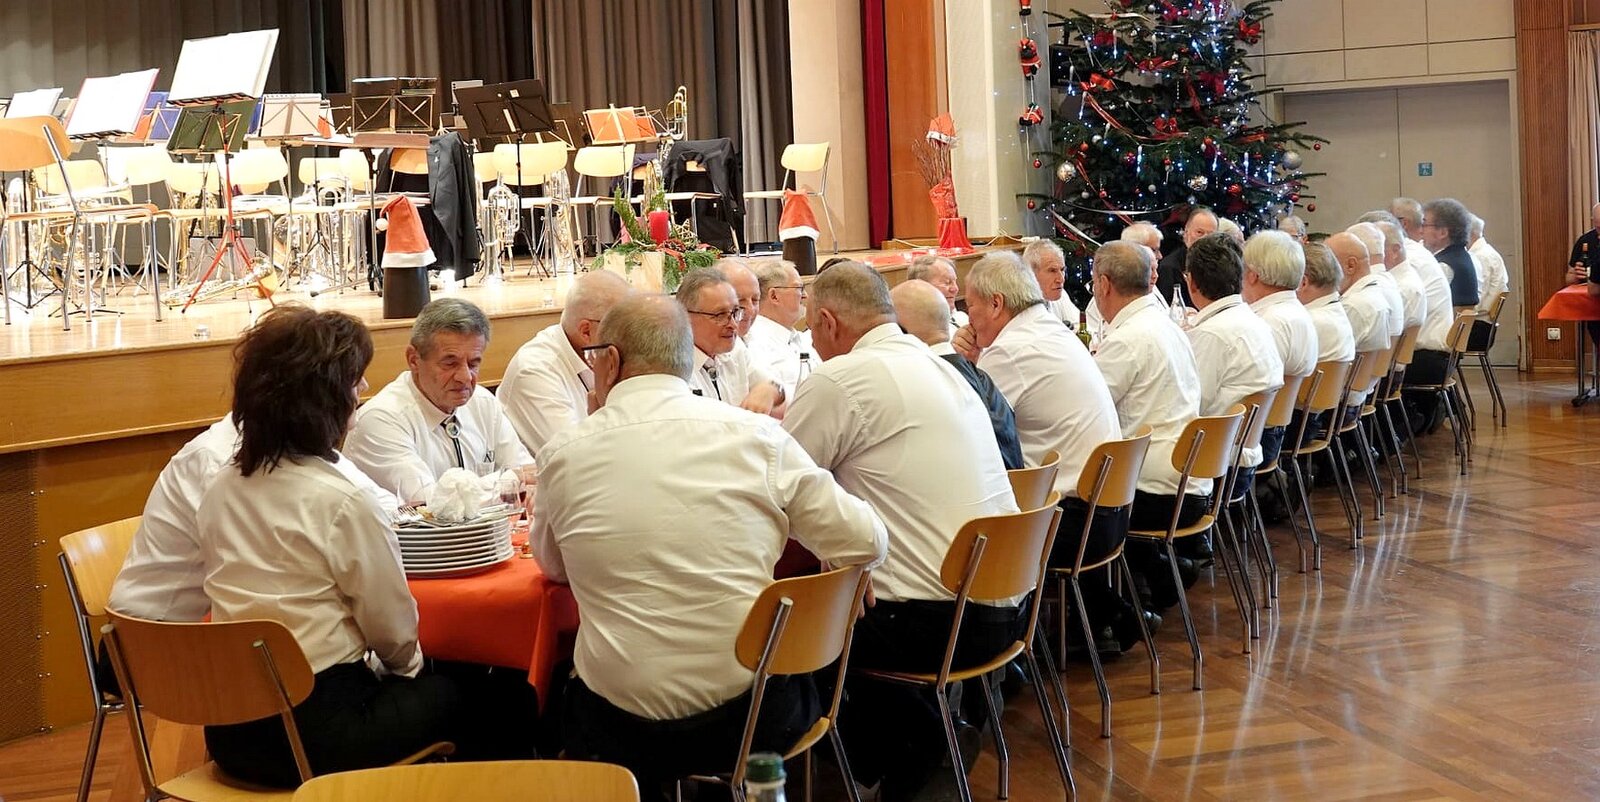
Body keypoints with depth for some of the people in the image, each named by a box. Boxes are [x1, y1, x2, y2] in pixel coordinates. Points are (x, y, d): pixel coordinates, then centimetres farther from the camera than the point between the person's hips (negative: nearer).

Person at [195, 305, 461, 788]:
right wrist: (407, 668, 14)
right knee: (449, 693, 18)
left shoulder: (221, 490, 4)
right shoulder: (339, 501, -18)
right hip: (316, 733, -7)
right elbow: (393, 630, -9)